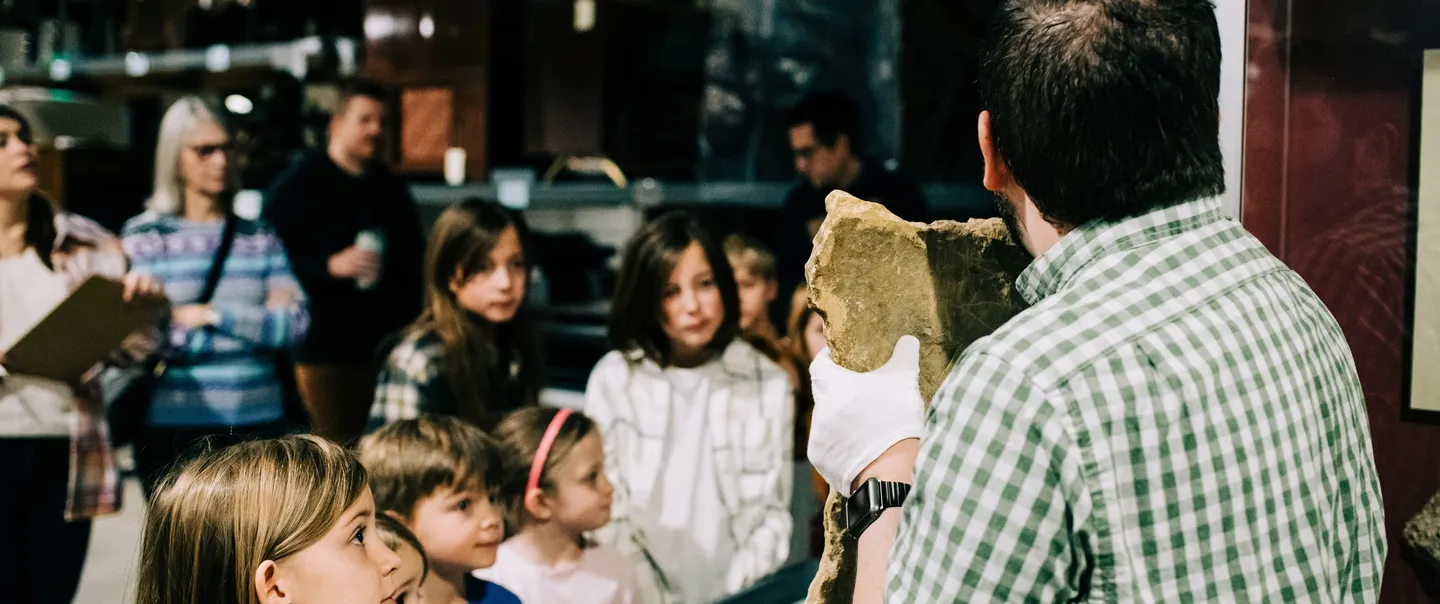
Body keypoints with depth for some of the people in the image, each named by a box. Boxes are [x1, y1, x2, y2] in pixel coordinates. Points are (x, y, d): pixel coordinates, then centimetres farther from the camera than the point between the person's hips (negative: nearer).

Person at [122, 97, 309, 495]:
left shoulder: (258, 236, 12)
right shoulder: (144, 237, 3)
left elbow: (295, 324, 2)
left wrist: (212, 314, -8)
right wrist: (255, 320, -7)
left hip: (258, 420, 2)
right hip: (173, 427, -2)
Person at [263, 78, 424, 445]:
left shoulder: (392, 190, 19)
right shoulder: (299, 184, 0)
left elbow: (414, 264, 27)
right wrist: (331, 266, -21)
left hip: (389, 353, 6)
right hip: (326, 355, -6)